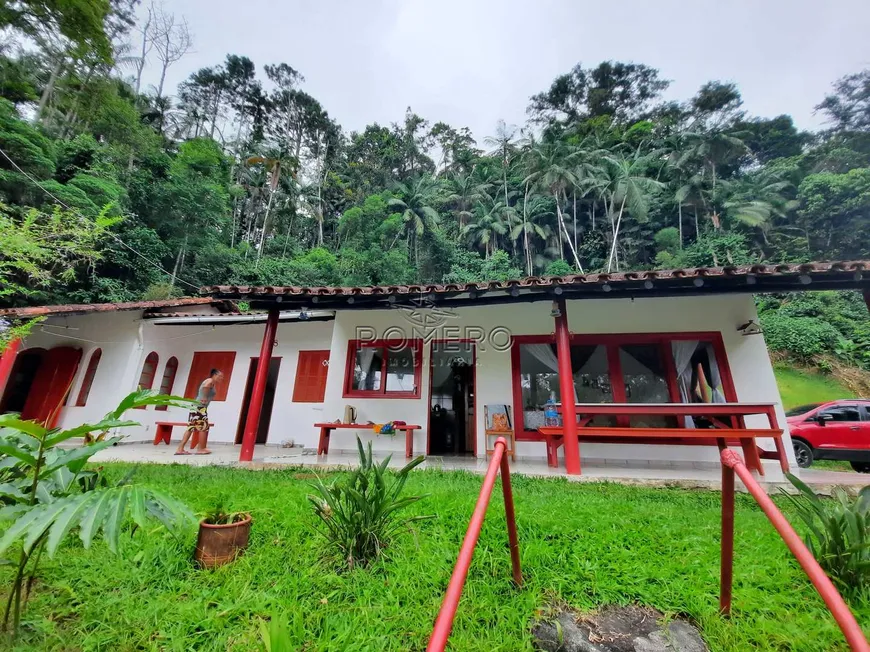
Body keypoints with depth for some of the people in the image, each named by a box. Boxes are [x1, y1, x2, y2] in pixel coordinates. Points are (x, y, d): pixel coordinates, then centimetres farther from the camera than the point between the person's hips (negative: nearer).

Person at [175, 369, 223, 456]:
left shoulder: (211, 382, 21)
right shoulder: (210, 381, -8)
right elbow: (205, 386, -30)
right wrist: (205, 398, -21)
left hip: (197, 406, 9)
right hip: (200, 407, -9)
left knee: (191, 428, 9)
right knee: (204, 428, -2)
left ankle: (180, 449, 9)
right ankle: (201, 449, 5)